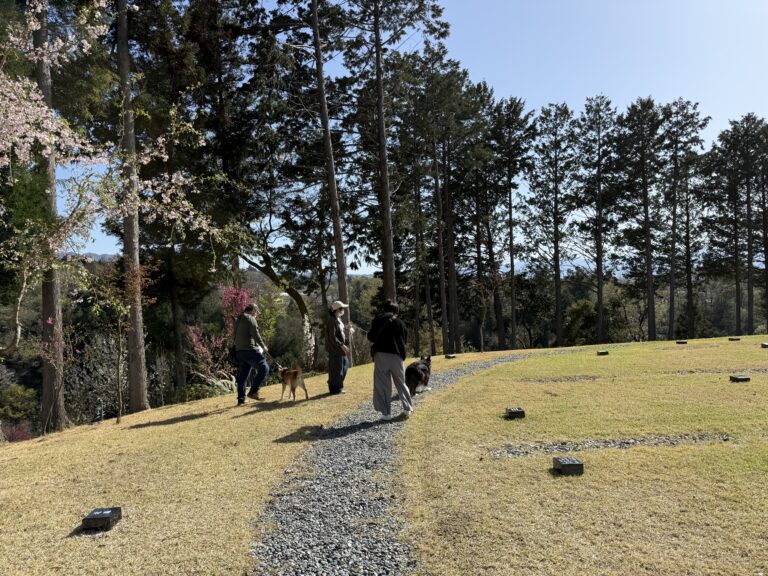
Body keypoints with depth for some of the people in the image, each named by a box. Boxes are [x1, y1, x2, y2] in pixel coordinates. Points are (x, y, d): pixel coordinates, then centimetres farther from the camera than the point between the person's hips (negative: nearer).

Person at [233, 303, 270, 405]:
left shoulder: (238, 321, 22)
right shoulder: (251, 319, -5)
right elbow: (255, 334, -14)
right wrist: (263, 346, -2)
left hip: (240, 351, 9)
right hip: (250, 350, -9)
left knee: (242, 375, 10)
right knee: (264, 368, -6)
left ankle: (241, 400, 10)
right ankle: (253, 392, -12)